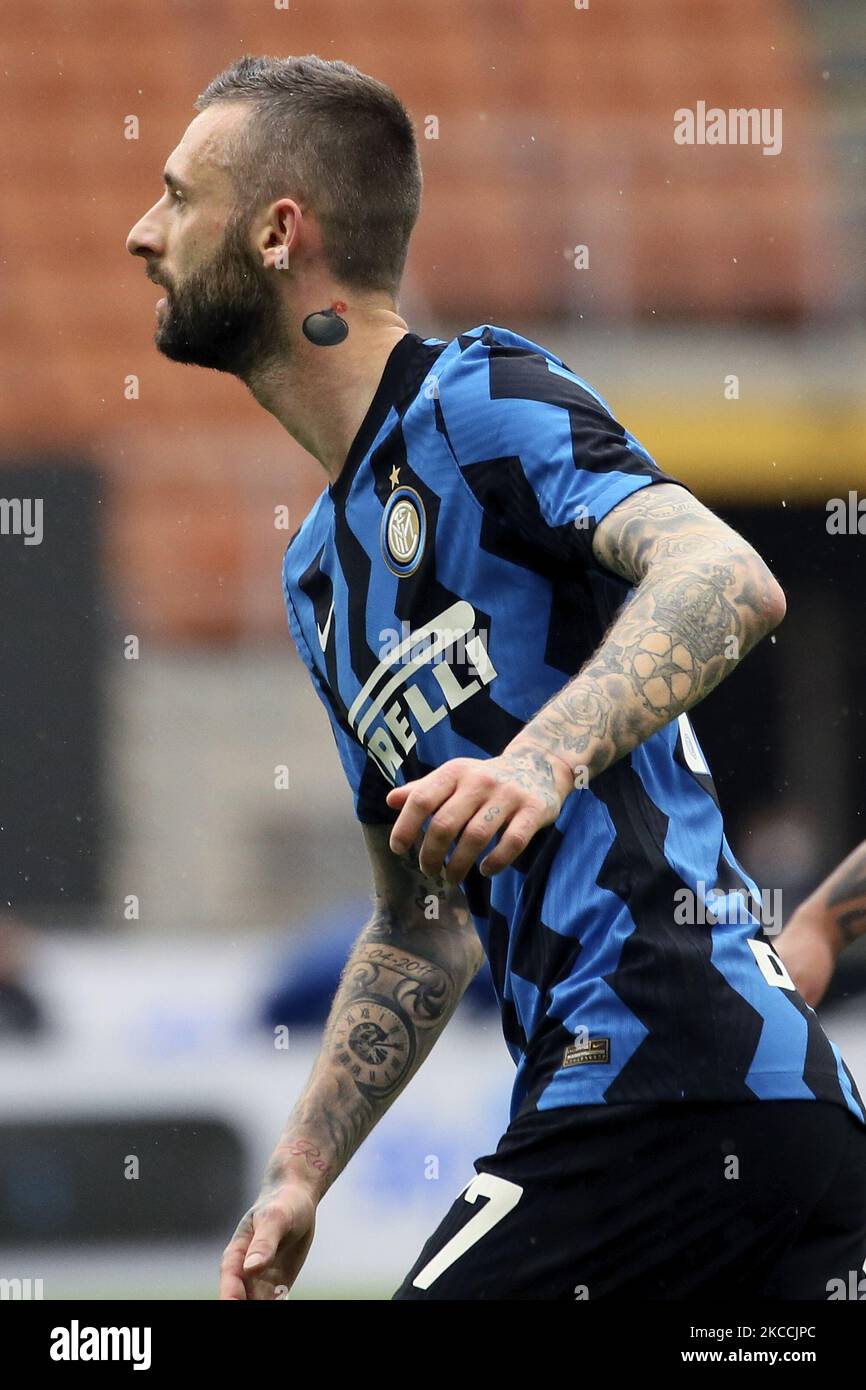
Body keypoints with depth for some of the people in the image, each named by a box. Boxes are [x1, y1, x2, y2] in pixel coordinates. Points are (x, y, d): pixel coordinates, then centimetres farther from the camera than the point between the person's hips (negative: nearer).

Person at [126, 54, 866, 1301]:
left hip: (678, 1073, -9)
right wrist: (299, 1177, 19)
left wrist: (541, 758, -37)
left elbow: (727, 581, -22)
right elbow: (422, 931, 29)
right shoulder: (321, 569, 25)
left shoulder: (478, 399, -4)